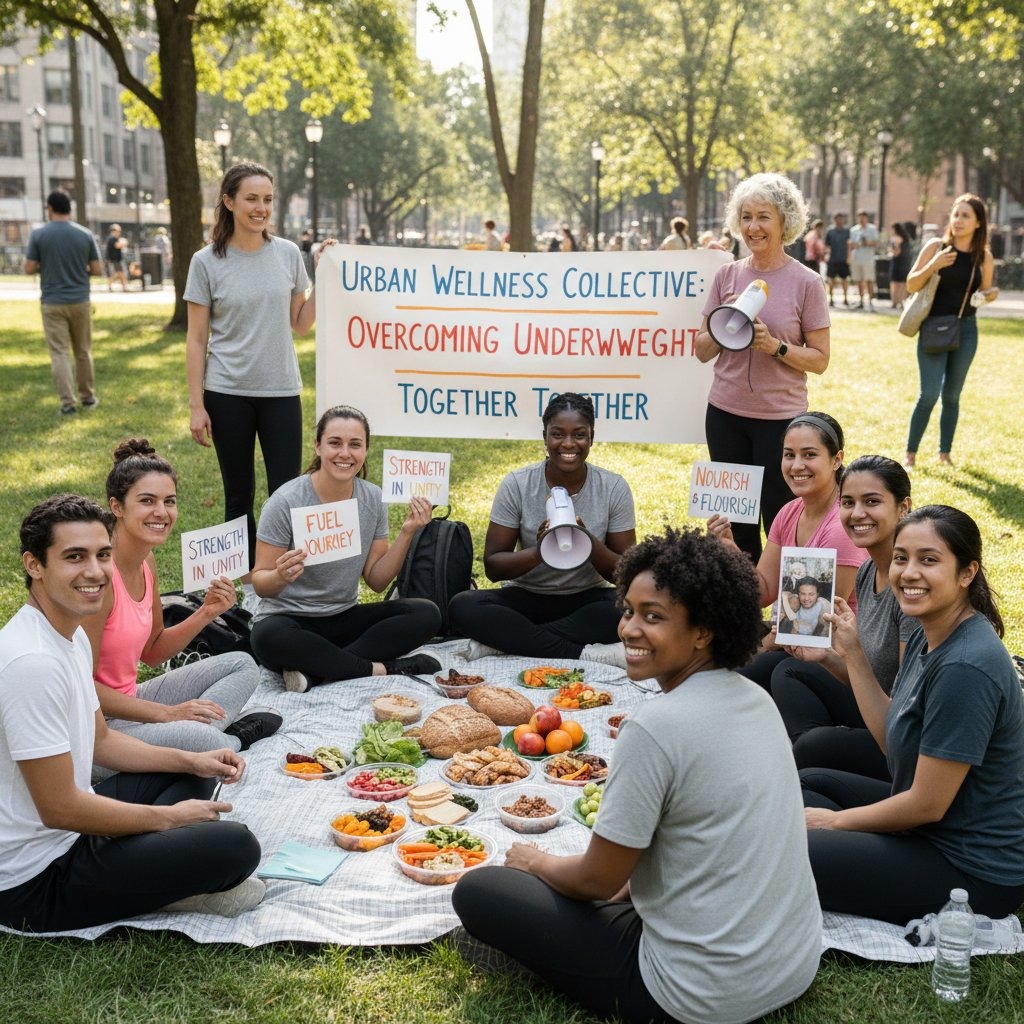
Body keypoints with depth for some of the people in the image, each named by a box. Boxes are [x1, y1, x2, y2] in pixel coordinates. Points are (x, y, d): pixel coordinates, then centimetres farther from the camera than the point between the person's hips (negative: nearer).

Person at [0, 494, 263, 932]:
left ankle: (160, 882, 3)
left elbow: (99, 741, 19)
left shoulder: (72, 635, 7)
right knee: (236, 845, -21)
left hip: (67, 832, 10)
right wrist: (170, 817, -13)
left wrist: (192, 761, 7)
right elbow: (59, 809, -25)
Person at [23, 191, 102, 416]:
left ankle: (68, 403, -2)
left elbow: (29, 269, -4)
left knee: (59, 353, 2)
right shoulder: (86, 234, -1)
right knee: (83, 351, 14)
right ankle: (88, 397, 23)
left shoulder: (38, 235, -6)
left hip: (53, 303, -2)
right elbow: (97, 270, 0)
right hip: (80, 301, 2)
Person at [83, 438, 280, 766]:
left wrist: (206, 613, -3)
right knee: (192, 736, -34)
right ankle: (230, 738, -1)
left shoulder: (146, 562, 3)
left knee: (242, 666, 13)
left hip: (128, 702, 10)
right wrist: (166, 713, -20)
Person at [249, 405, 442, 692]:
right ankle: (380, 668, -23)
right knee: (269, 637, -39)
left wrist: (406, 534, -10)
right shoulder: (285, 502, -14)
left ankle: (315, 671, -24)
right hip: (289, 619, -5)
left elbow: (376, 580, 2)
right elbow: (260, 584, -12)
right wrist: (280, 577, -35)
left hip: (344, 618, 5)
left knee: (426, 614, -17)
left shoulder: (372, 498, 0)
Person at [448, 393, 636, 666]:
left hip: (587, 600, 0)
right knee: (462, 606, -28)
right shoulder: (517, 484, -7)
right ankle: (582, 653, -31)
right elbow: (492, 566, -7)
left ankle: (506, 641, -26)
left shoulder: (615, 488, -5)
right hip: (526, 597, 0)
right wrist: (537, 553, -27)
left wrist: (592, 545, -26)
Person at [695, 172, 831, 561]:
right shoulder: (727, 275, 5)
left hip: (780, 416, -3)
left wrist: (775, 346, -18)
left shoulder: (806, 282, -4)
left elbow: (819, 359, -3)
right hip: (725, 413, 3)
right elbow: (702, 351, 7)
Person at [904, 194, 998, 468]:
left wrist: (991, 295, -9)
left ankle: (945, 453, 22)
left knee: (952, 395, 10)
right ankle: (910, 453, 5)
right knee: (929, 394, -9)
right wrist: (933, 265, -20)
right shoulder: (935, 247, -5)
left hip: (966, 331, 3)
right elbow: (911, 285, -5)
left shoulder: (984, 257, 2)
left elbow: (984, 293, 14)